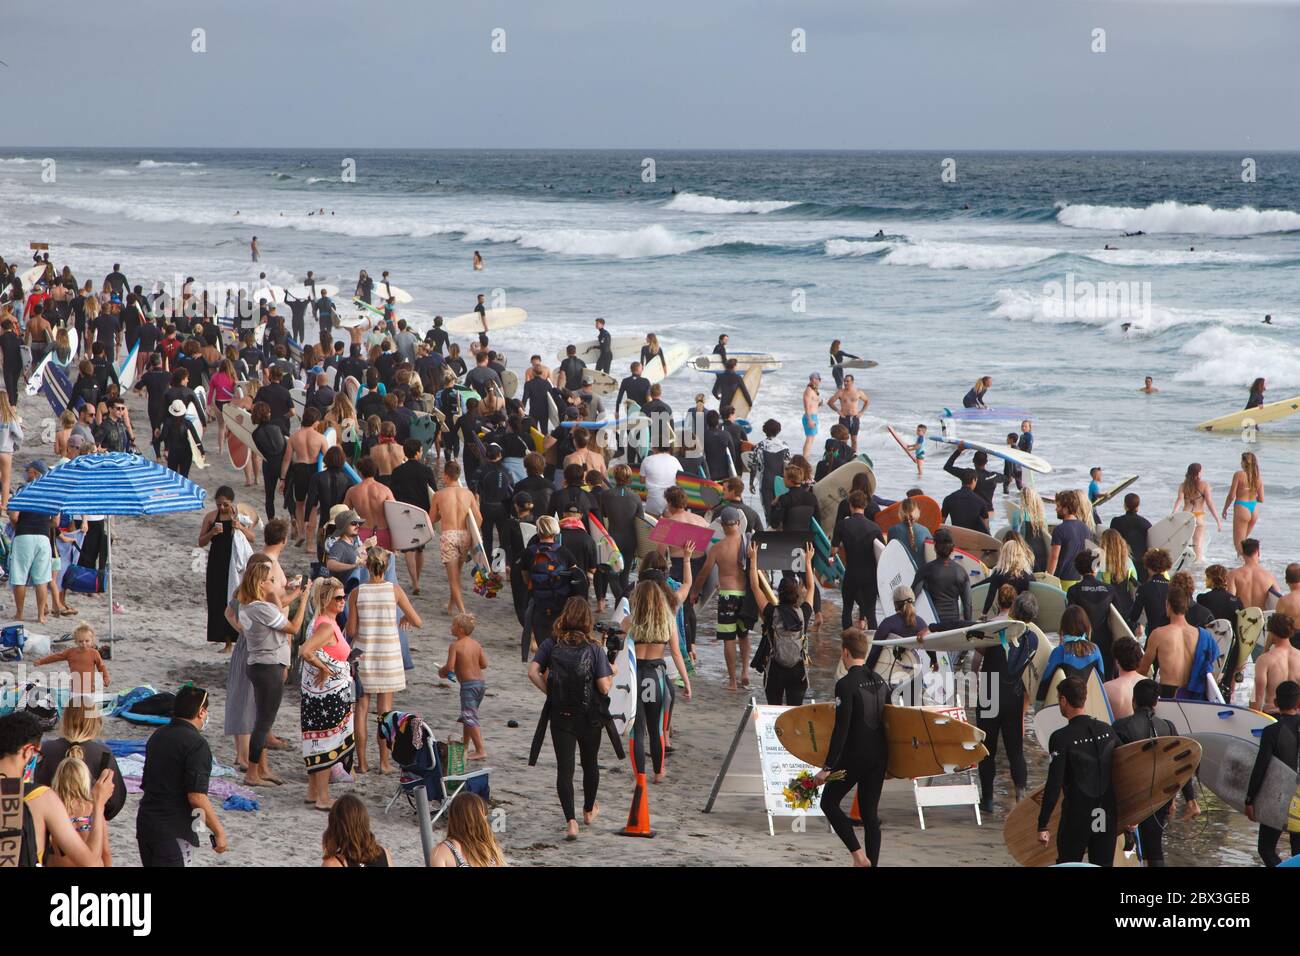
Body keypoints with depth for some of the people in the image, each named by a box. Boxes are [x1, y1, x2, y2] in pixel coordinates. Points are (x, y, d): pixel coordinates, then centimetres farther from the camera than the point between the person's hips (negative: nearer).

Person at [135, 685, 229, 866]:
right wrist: (218, 832, -14)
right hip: (174, 831, -8)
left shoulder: (158, 736, 11)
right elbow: (196, 796, -21)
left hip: (145, 822, 8)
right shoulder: (196, 745, -16)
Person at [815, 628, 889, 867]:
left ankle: (858, 854, -4)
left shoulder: (846, 685, -15)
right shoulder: (880, 682, 8)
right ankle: (872, 862, 10)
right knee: (870, 813, 12)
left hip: (853, 757, -6)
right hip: (879, 757, 7)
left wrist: (828, 767, -18)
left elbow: (842, 729, -19)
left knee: (829, 803, 9)